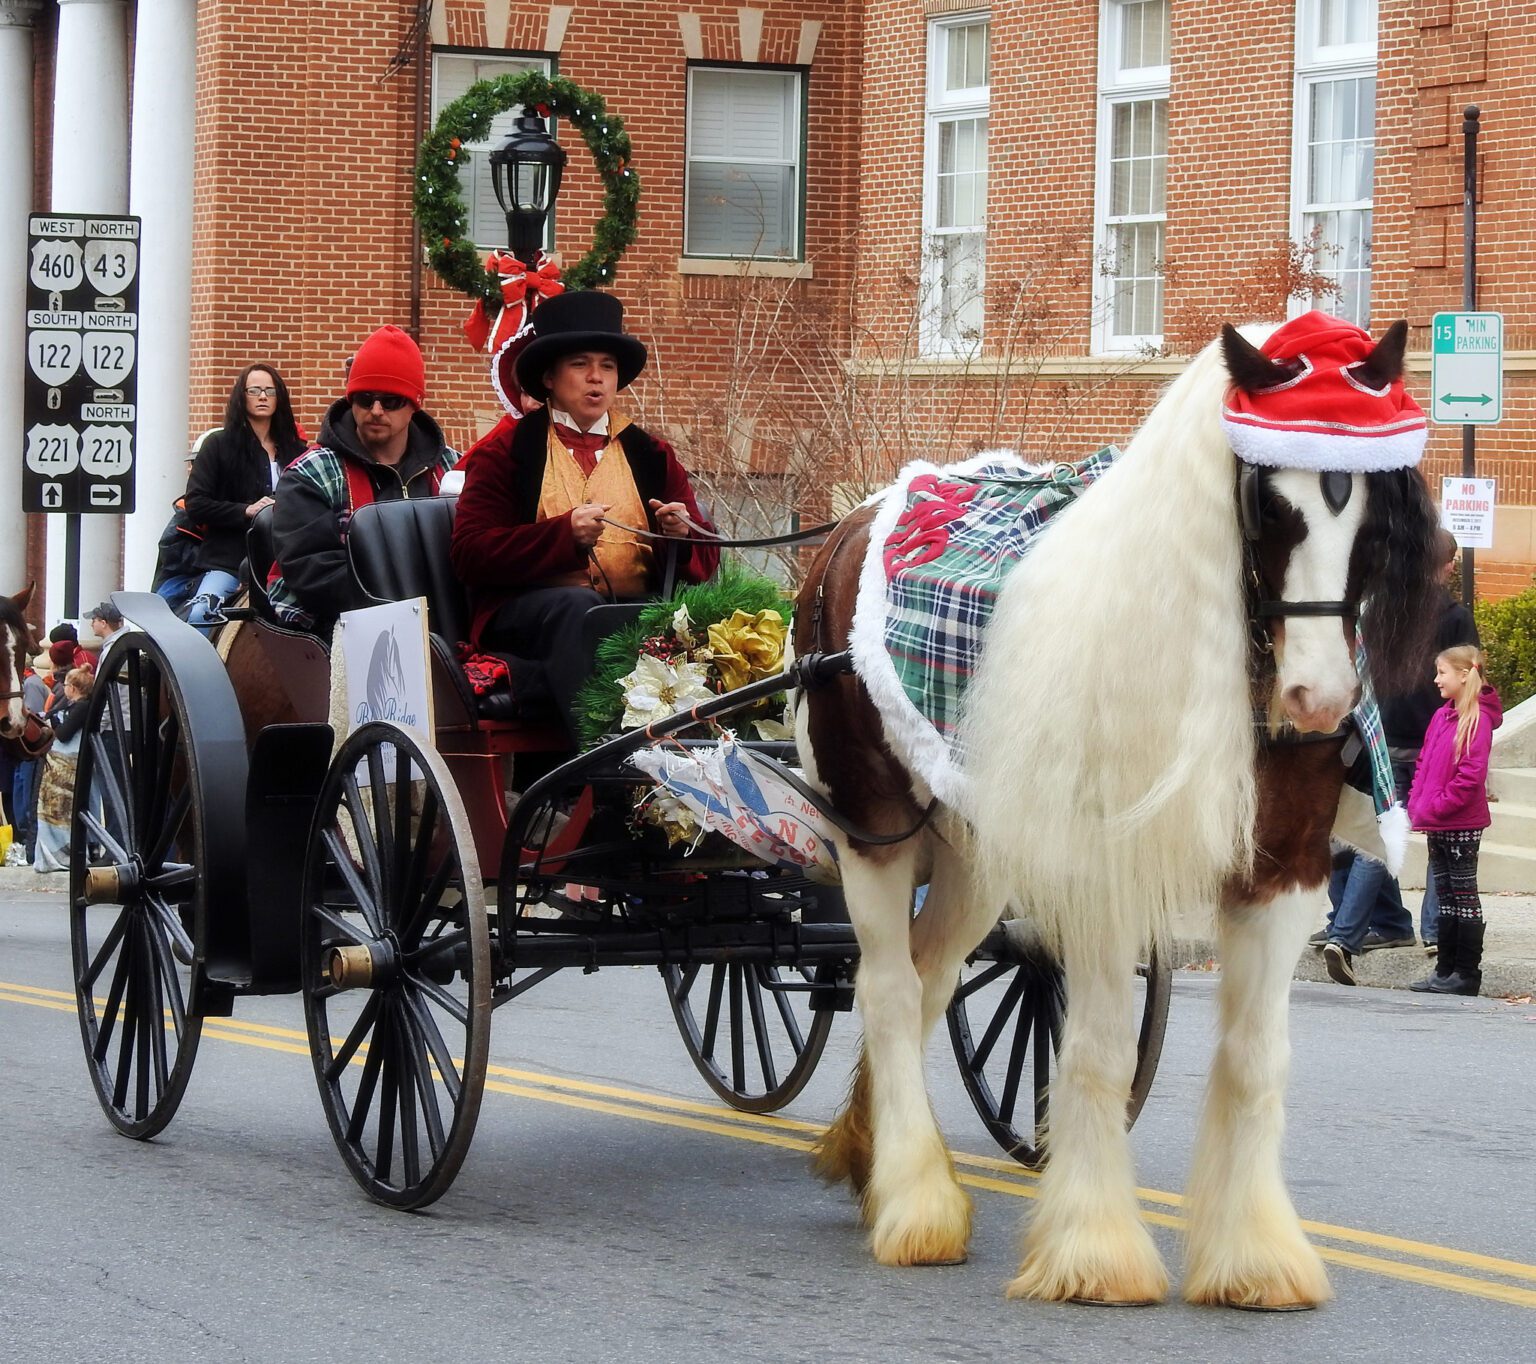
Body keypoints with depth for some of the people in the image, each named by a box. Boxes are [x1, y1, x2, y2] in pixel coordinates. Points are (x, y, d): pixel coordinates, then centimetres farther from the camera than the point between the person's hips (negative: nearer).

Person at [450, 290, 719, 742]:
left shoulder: (650, 455, 23)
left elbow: (705, 560, 20)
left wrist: (683, 533, -5)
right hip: (525, 612, -2)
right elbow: (470, 554, -1)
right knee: (577, 607, -38)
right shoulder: (506, 451, 13)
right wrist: (565, 534, -13)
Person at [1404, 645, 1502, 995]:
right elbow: (1424, 764, 18)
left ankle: (1468, 973, 2)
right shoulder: (1441, 716, 12)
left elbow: (1470, 776, -19)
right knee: (1446, 896, 12)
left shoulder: (1477, 720, -14)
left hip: (1462, 824, -8)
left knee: (1464, 896, -2)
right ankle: (1446, 969, 18)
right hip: (1436, 824, 8)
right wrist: (1416, 804, 5)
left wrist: (1434, 807, -18)